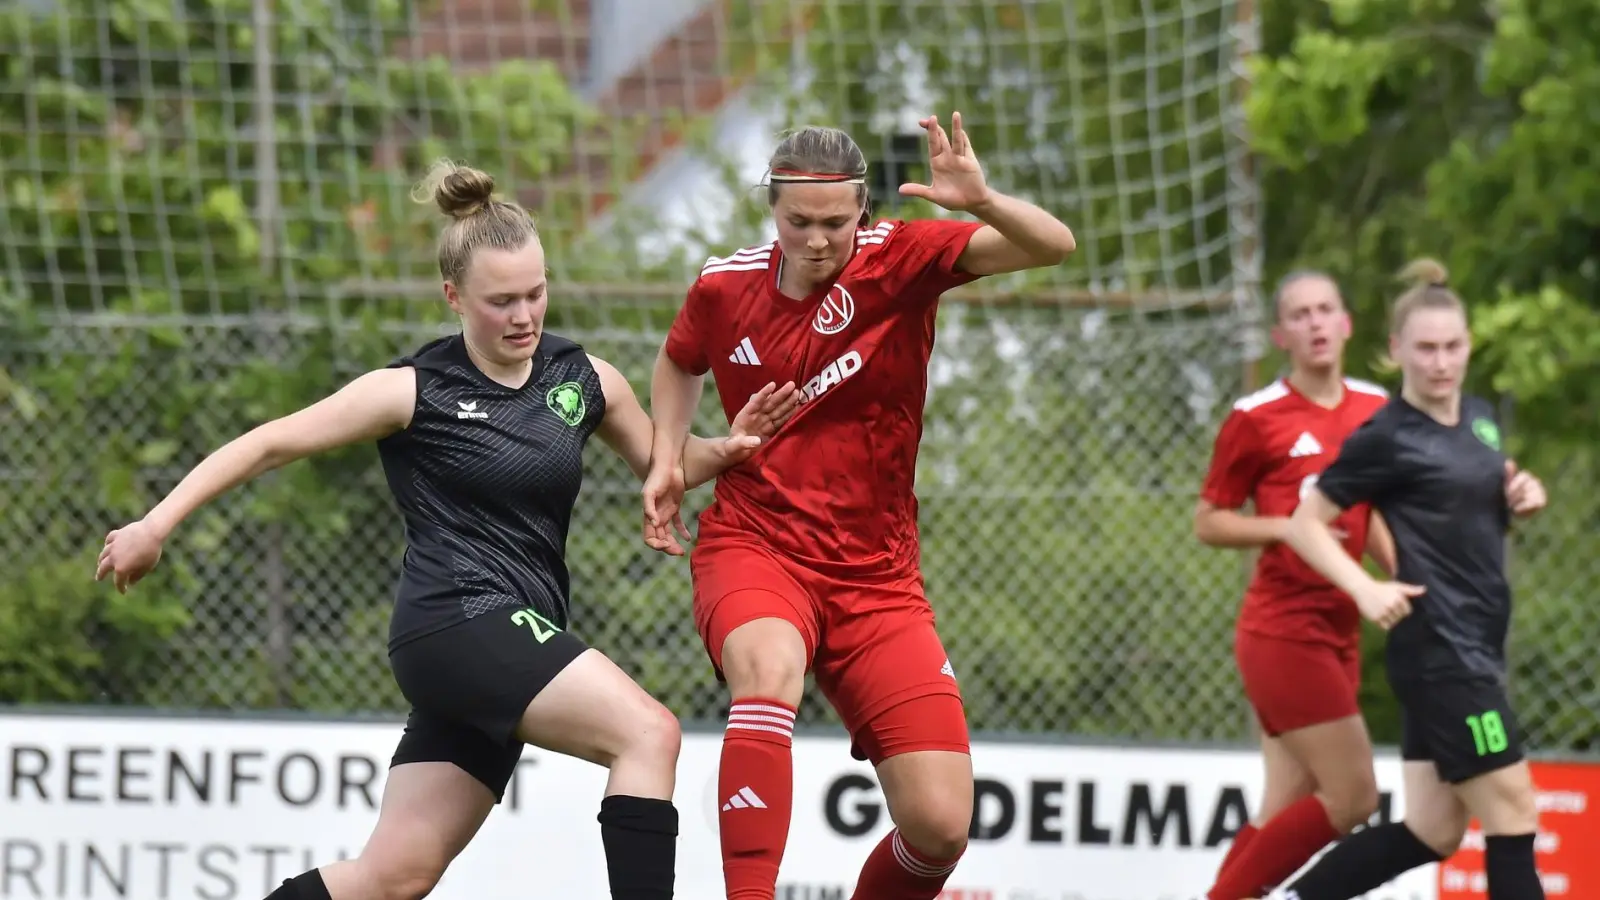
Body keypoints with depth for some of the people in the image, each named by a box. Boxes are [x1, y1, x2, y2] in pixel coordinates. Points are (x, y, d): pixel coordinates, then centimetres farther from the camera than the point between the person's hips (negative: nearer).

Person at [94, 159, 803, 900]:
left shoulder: (583, 380, 9)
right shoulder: (414, 392, -4)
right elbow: (271, 445, 0)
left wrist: (729, 449, 4)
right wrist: (156, 525, -3)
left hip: (522, 640, 6)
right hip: (457, 623, -6)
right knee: (649, 733, -24)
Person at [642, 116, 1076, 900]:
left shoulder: (901, 260, -6)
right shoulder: (724, 287, 0)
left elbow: (1054, 246, -18)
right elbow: (679, 363, 24)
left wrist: (981, 202, -37)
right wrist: (667, 461, 8)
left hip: (876, 578, 1)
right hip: (752, 549, -1)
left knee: (941, 825, -9)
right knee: (770, 667, -39)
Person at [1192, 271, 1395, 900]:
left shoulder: (1376, 407, 9)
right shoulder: (1257, 418, -8)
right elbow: (1207, 523, -3)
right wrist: (1288, 526, -18)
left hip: (1337, 633, 6)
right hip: (1282, 631, -6)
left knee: (1286, 811, 4)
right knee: (1353, 796, -11)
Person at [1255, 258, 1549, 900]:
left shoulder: (1480, 418, 11)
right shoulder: (1387, 438, -11)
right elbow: (1305, 524, -9)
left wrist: (1520, 500, 4)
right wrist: (1367, 589, -24)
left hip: (1476, 649, 8)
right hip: (1440, 650, -8)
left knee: (1431, 833, 9)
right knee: (1513, 819, -8)